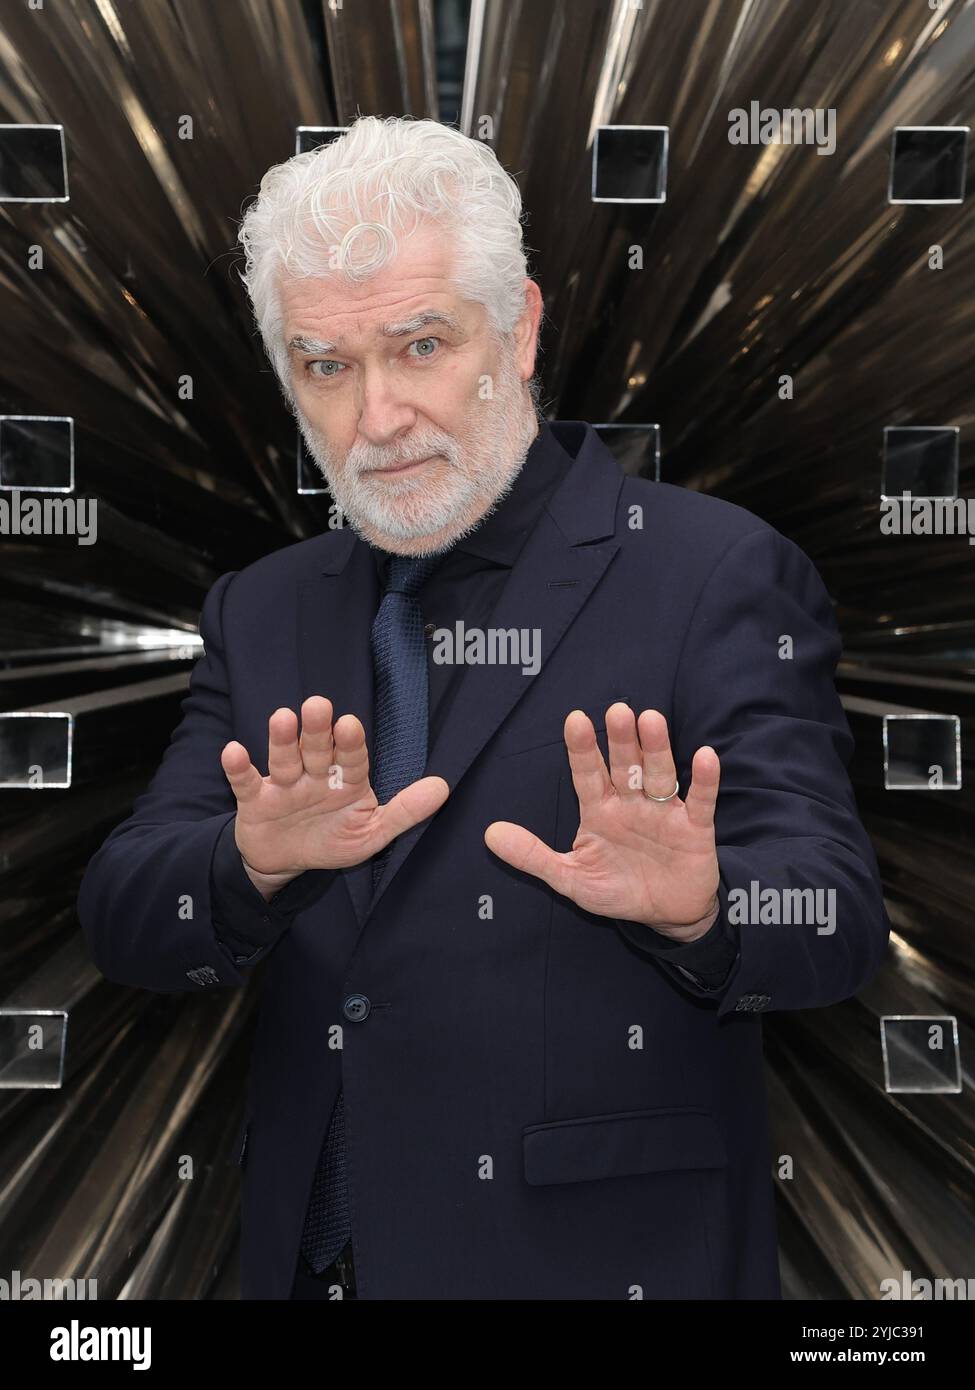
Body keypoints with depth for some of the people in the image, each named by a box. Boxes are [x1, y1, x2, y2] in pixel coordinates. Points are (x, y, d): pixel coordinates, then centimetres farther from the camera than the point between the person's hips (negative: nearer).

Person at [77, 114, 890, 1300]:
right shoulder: (262, 610, 3)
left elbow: (834, 921, -16)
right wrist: (254, 864, -24)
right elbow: (123, 923, -4)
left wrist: (695, 907, -36)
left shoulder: (716, 575, -11)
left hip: (599, 1257, -4)